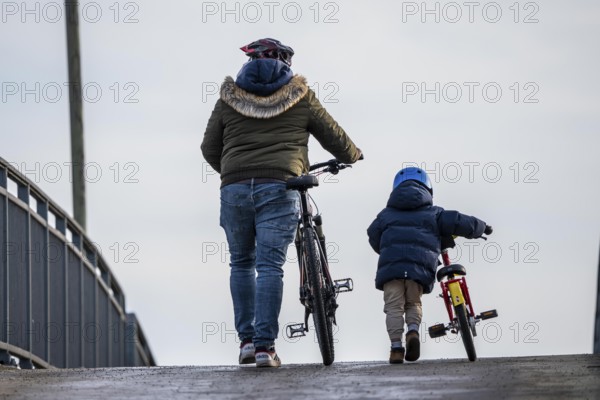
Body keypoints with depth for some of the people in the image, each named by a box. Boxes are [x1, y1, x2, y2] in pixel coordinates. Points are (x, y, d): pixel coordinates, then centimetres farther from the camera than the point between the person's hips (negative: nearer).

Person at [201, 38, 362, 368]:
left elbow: (209, 149, 16)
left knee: (241, 263, 17)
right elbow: (333, 137, 18)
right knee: (270, 266, -4)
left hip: (235, 188, 2)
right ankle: (265, 346, -11)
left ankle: (246, 339, 12)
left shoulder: (230, 97, 13)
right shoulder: (299, 95, 10)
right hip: (279, 187, -2)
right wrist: (352, 155, 40)